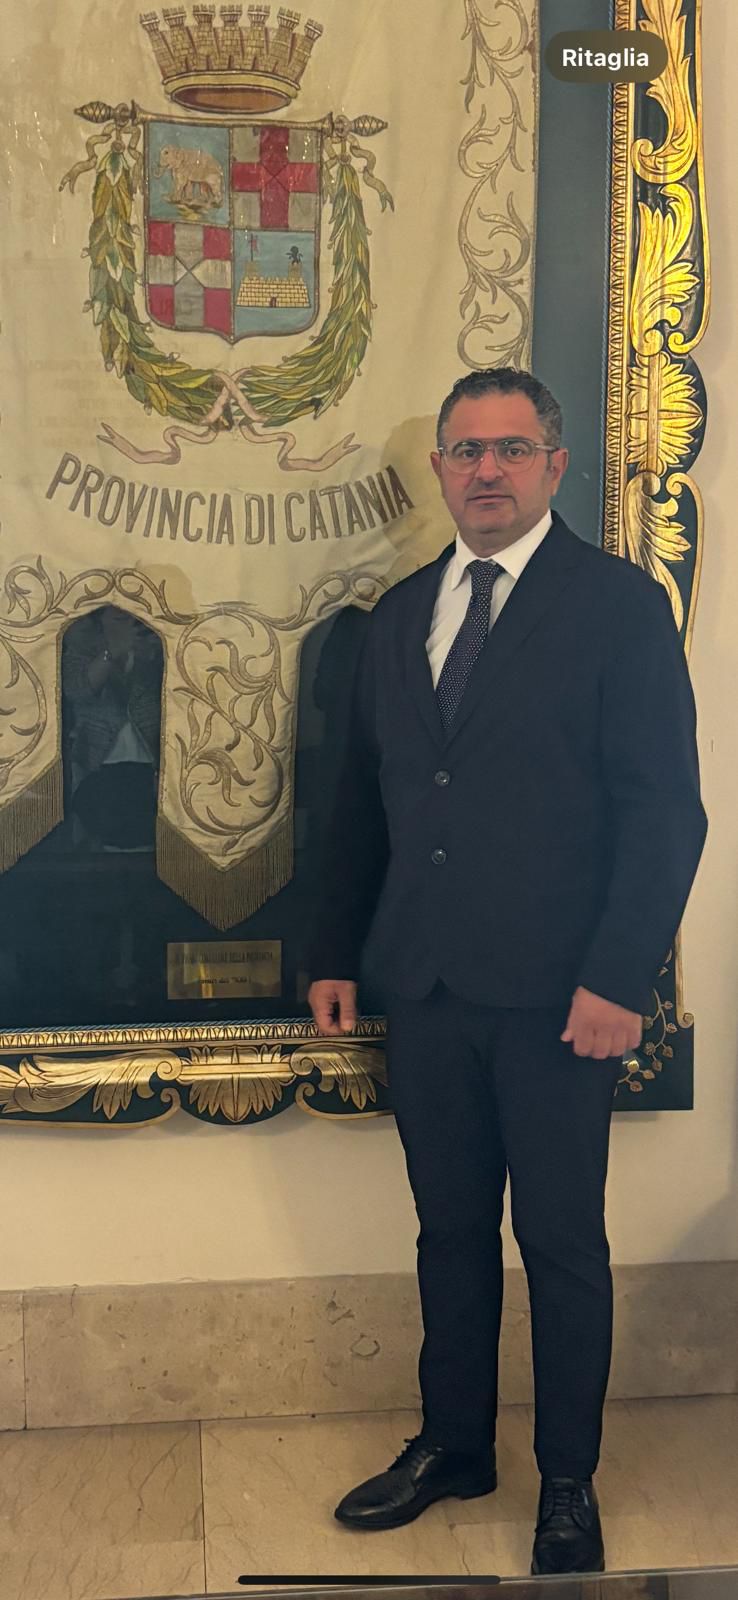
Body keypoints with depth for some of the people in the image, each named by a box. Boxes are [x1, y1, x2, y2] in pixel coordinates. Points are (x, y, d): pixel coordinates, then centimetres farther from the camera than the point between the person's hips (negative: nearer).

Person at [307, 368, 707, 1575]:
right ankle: (453, 1444, 32)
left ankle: (568, 1482, 24)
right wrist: (335, 953, 12)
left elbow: (664, 808, -10)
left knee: (562, 1246, 8)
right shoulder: (400, 615, 12)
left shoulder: (620, 603, -5)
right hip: (426, 987, 5)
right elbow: (363, 798, 16)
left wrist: (620, 979, -16)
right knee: (451, 1232, 15)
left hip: (559, 998, -4)